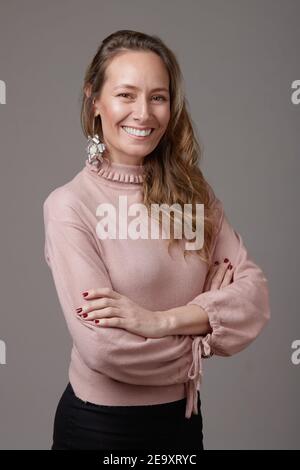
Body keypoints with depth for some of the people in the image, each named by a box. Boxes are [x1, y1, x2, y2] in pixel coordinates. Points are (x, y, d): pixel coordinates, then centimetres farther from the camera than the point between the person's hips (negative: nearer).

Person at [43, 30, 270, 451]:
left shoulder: (193, 191, -1)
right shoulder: (69, 204, -16)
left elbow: (254, 292, -10)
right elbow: (104, 347, -24)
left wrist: (163, 320, -25)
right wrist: (209, 316, -11)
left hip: (183, 415, 5)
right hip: (100, 424, -4)